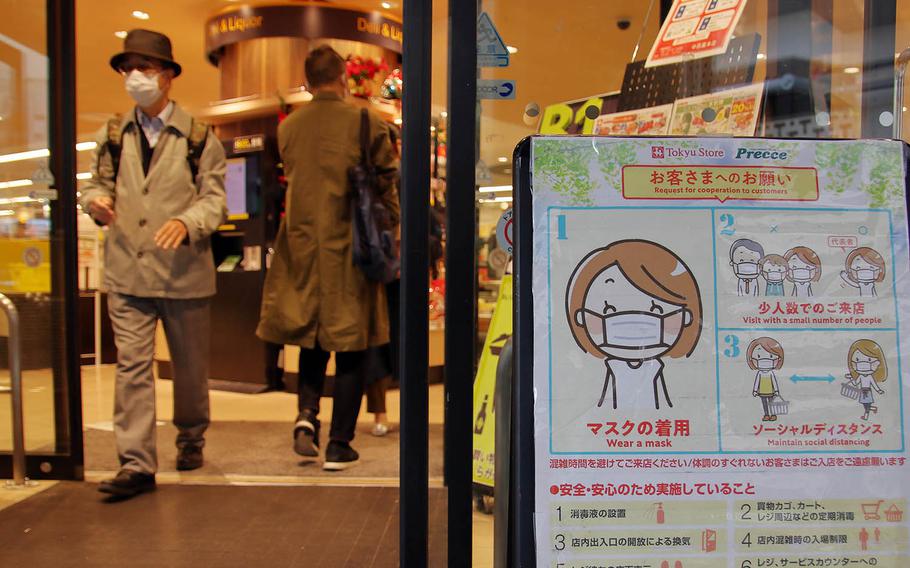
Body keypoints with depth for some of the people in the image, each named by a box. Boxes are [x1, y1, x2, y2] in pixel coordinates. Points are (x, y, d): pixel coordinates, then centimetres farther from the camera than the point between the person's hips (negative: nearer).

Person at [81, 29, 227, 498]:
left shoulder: (199, 138, 1)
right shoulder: (114, 135, 11)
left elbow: (214, 198, -4)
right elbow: (98, 183, 16)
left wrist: (187, 222, -24)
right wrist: (97, 200, -9)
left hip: (184, 271, -2)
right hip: (127, 271, 2)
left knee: (190, 365, 12)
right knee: (131, 367, -2)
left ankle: (191, 439, 34)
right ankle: (137, 465, 4)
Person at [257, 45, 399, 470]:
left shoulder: (287, 127, 3)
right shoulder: (366, 125, -7)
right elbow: (386, 187, -2)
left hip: (302, 247, 3)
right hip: (350, 248, -3)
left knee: (312, 338, 21)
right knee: (350, 346, 6)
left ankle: (306, 412, 3)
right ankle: (339, 446, 11)